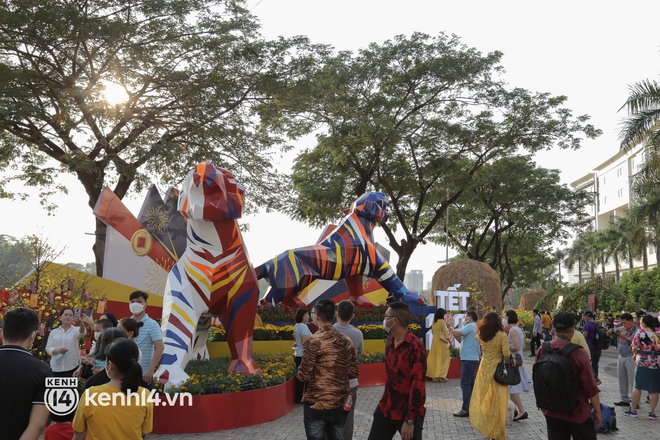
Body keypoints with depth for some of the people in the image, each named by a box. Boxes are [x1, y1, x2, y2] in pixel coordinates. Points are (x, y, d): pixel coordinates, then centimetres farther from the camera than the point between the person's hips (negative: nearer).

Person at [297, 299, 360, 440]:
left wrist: (299, 373, 8)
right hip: (340, 404, 5)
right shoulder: (346, 341, 2)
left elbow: (304, 375, -14)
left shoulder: (313, 341, -15)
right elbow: (354, 372, 7)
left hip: (316, 404, -5)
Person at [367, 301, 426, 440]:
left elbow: (418, 385, -21)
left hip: (408, 412, -7)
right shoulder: (390, 341, 5)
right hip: (386, 408, 7)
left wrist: (410, 420, -21)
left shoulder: (415, 347, -20)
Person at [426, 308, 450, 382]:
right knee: (443, 358, 1)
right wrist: (448, 340, -6)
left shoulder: (434, 322, 7)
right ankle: (441, 376, -4)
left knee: (435, 358, 11)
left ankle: (435, 376, 13)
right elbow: (445, 332, -12)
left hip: (434, 341, 7)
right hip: (441, 342, -7)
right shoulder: (442, 321, -12)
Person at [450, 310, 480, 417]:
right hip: (473, 359, 10)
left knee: (465, 384, -8)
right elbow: (461, 340, 20)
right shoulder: (474, 328, 20)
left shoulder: (470, 326, -12)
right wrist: (454, 332, 10)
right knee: (470, 384, 15)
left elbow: (458, 333, -24)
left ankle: (466, 409, -7)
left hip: (469, 360, -10)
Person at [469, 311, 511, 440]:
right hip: (498, 369, -3)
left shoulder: (481, 335, 0)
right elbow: (507, 354, -15)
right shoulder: (501, 335, -13)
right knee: (497, 400, 6)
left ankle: (483, 424, 24)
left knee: (484, 397, 14)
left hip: (484, 368, 4)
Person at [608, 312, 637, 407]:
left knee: (632, 381, -5)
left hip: (631, 358, -7)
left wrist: (626, 338, -22)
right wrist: (613, 331, -6)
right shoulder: (621, 329, 7)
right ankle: (624, 400, 24)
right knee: (622, 380, 14)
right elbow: (608, 334, 14)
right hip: (621, 357, 7)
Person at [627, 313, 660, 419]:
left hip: (641, 362, -2)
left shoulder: (640, 332, -5)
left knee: (637, 386, 7)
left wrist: (635, 354, 12)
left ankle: (633, 410, 12)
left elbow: (634, 347, -6)